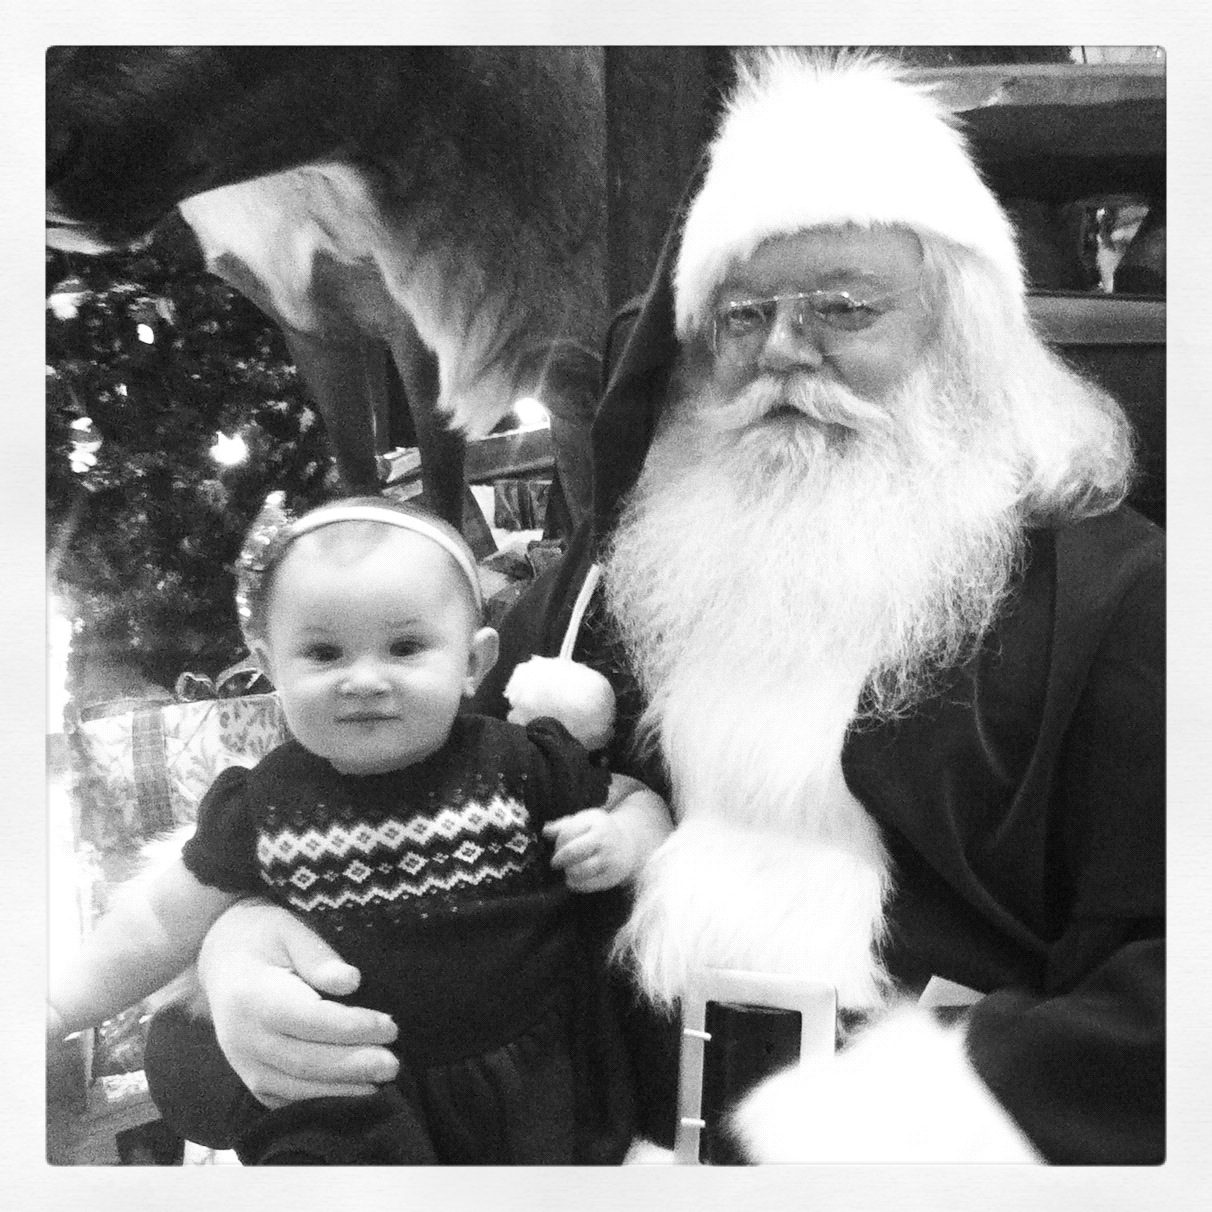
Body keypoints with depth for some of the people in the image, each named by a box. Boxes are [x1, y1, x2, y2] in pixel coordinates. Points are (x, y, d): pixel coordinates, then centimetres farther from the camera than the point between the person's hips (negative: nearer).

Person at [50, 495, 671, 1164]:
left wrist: (623, 840, -18)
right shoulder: (265, 803, -6)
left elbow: (636, 797, 4)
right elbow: (164, 920, 8)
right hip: (348, 1102, 1)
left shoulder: (524, 763, -11)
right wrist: (58, 1005, 8)